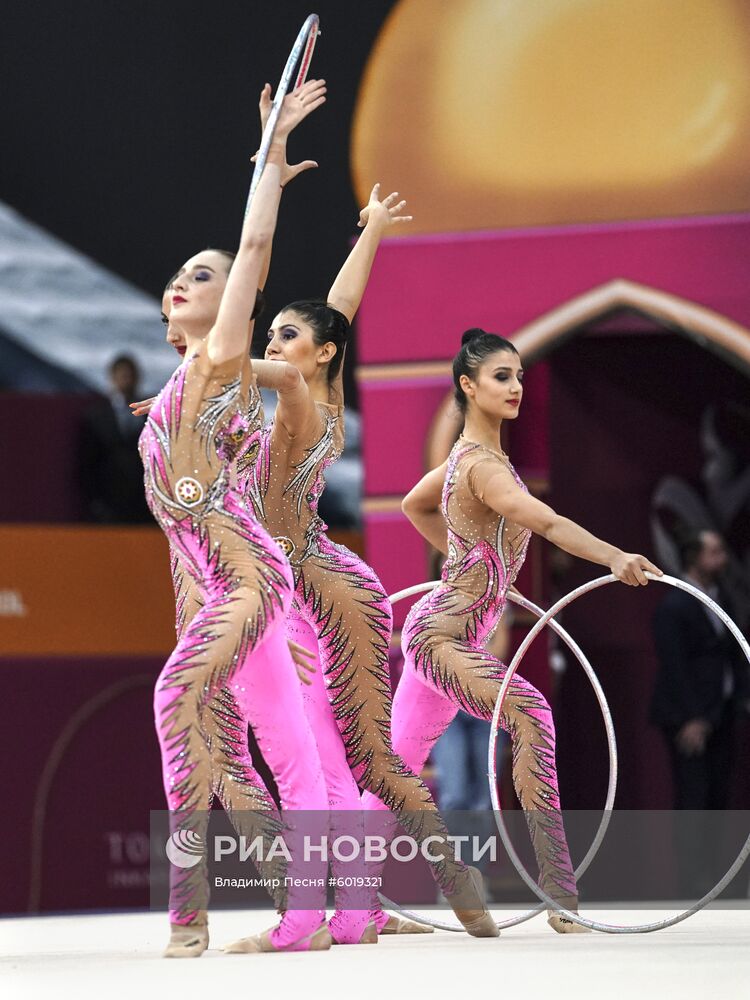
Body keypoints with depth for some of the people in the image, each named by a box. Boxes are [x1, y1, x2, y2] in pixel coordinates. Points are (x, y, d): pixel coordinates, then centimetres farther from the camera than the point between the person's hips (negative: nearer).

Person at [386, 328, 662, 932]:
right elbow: (546, 522, -37)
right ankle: (561, 899, -32)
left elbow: (415, 505, 29)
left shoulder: (470, 454, 11)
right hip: (443, 638, -11)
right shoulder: (482, 465, -20)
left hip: (441, 628, 11)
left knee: (401, 766, 17)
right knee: (530, 716, -27)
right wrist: (616, 559, -48)